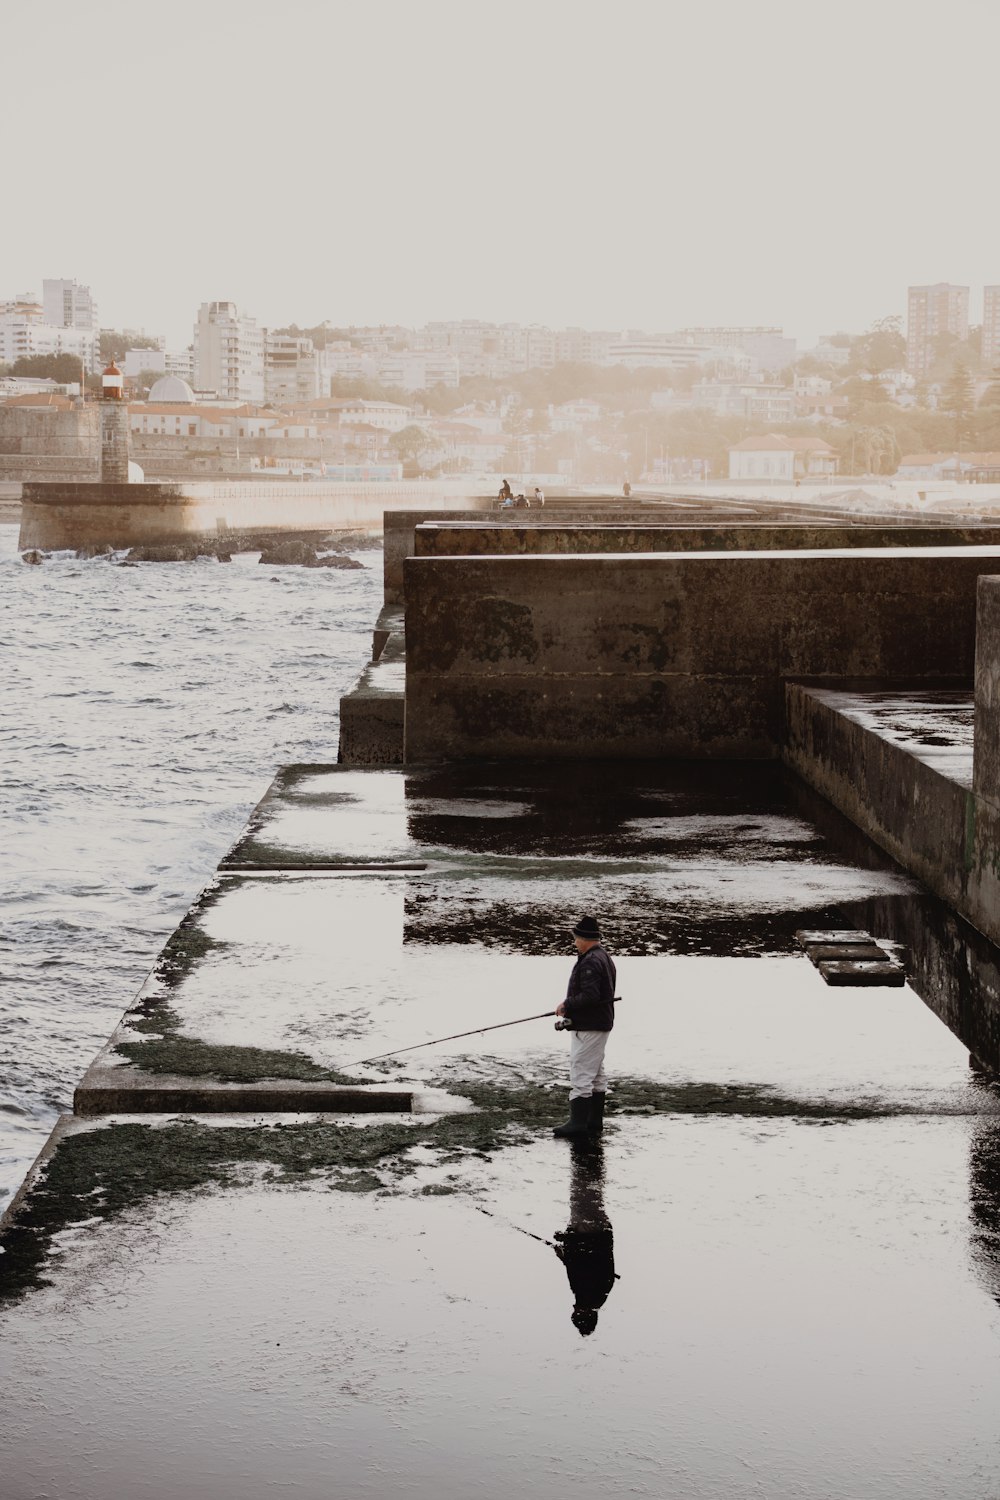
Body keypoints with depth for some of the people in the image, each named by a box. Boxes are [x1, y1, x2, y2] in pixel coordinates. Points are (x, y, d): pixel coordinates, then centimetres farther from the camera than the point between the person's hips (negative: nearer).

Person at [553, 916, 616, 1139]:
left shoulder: (590, 962, -20)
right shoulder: (605, 958, 14)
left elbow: (589, 996, -28)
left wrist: (567, 1005, -15)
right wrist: (570, 1007, 14)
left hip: (588, 1027, -11)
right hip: (601, 1023, 11)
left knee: (581, 1074, -10)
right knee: (596, 1075, 16)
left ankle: (578, 1124, -11)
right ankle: (594, 1122, 22)